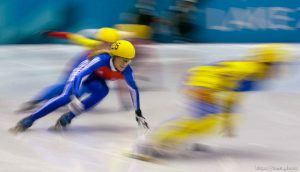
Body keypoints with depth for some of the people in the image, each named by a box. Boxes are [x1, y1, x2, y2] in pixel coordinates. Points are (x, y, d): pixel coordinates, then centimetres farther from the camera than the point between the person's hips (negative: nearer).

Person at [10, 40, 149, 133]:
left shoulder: (126, 71, -25)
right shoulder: (102, 60, -39)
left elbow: (134, 89, -9)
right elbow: (81, 76, -44)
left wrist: (138, 113, -2)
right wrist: (75, 97, -57)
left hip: (96, 79, 5)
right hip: (81, 72, -5)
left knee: (103, 91, -30)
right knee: (67, 96, -28)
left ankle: (68, 117, -22)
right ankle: (29, 120, -24)